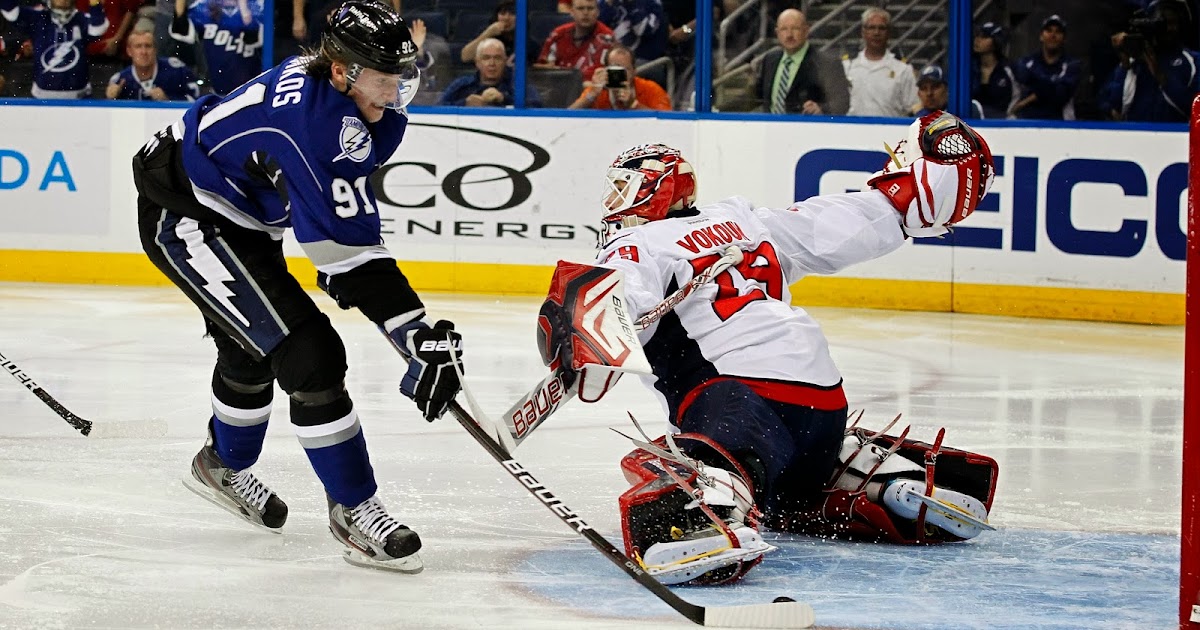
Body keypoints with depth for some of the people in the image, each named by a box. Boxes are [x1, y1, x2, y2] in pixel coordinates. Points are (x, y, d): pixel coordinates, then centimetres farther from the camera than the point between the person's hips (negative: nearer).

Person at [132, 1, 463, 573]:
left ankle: (223, 466, 56)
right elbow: (348, 257, -35)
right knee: (308, 353, -17)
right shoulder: (316, 121, -34)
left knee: (254, 347, 29)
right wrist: (420, 338, -36)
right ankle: (353, 509, -7)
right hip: (186, 217, -11)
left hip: (239, 218, 11)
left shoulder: (326, 82, -6)